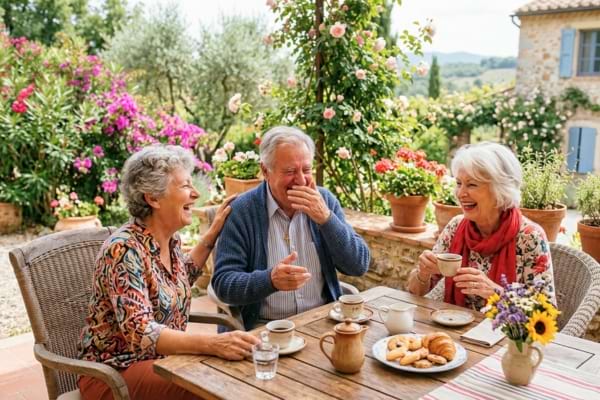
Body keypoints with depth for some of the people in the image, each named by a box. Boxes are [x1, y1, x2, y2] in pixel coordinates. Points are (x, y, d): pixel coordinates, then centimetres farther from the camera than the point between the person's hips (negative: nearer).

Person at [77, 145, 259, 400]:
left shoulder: (171, 240, 0)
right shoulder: (124, 250, -23)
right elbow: (140, 332, -31)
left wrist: (213, 234, 15)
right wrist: (212, 344, -42)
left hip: (163, 358, 7)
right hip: (115, 372, -7)